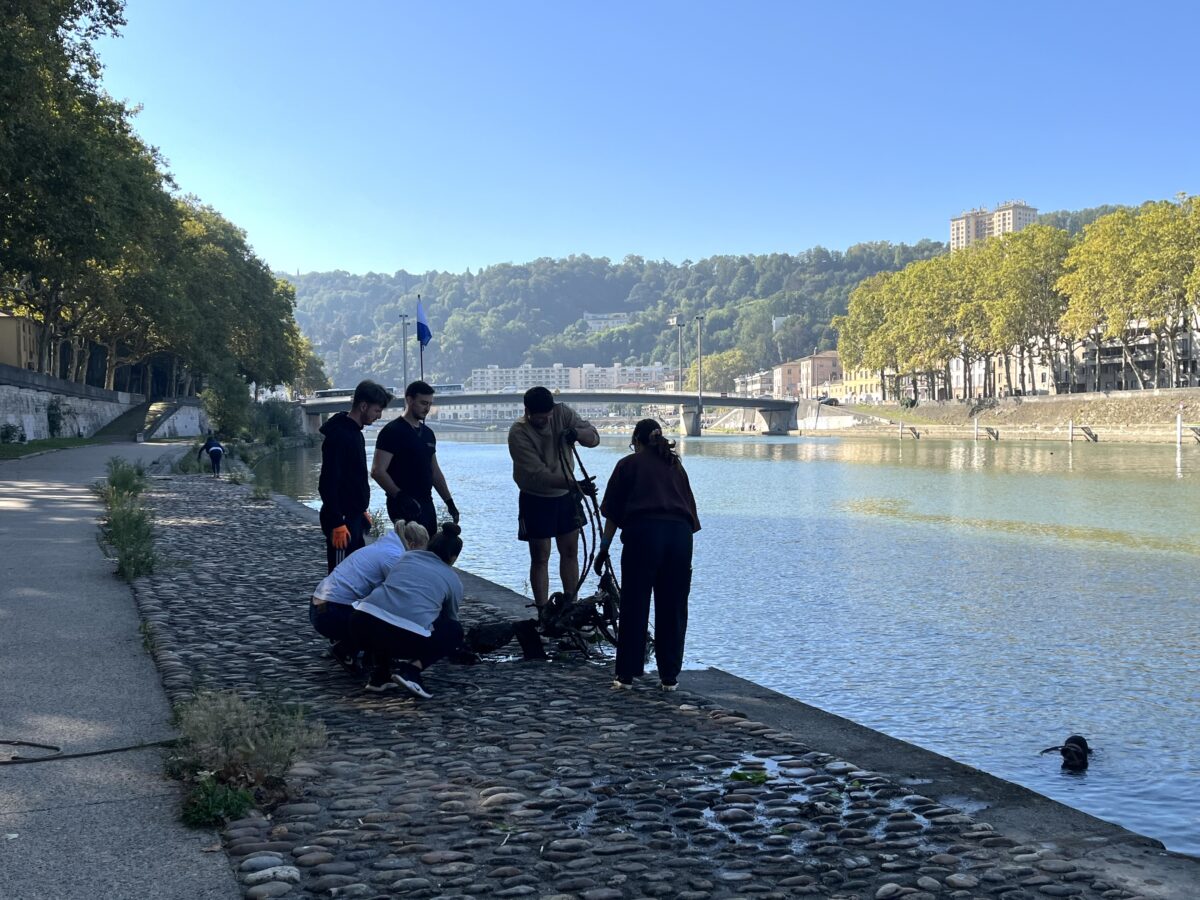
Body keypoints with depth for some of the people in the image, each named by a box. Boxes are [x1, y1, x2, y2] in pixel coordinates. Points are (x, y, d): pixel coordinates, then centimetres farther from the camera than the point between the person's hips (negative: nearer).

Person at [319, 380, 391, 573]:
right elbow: (328, 483, -22)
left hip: (354, 517, 10)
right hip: (342, 520, -10)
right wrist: (337, 523, -24)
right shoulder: (338, 435, -18)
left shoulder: (355, 432, 13)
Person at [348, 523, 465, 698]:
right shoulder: (453, 580, 21)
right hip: (407, 637, -4)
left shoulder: (407, 556, 28)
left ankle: (379, 676, 21)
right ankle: (411, 670, 4)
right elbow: (450, 617, 38)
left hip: (362, 625, 4)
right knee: (454, 631, 25)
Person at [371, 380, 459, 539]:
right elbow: (378, 471, -14)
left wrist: (449, 502, 17)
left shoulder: (428, 433, 17)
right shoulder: (392, 431, -7)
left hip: (426, 503, 8)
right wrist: (399, 496, -23)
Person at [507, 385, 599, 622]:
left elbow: (594, 437, -9)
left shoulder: (563, 412, -11)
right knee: (540, 557, 1)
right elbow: (540, 475, -31)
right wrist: (576, 485, -42)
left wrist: (577, 433, -32)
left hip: (566, 495, 5)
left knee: (570, 551, 10)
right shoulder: (518, 434, -25)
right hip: (536, 499, -4)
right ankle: (543, 612, 9)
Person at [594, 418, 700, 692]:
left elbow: (612, 513, 9)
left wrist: (604, 548, 12)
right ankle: (669, 676, 14)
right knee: (673, 609, 10)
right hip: (680, 534, 3)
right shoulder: (676, 465, 25)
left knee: (634, 607, 4)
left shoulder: (629, 464, 14)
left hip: (643, 532, -3)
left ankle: (626, 675, 7)